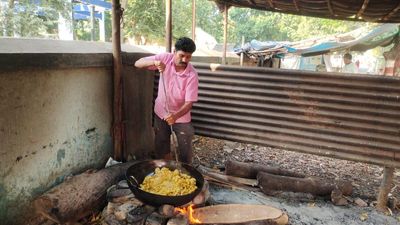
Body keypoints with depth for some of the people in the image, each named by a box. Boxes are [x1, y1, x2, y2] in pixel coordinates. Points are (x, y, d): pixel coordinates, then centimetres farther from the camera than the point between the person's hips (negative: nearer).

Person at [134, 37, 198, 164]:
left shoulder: (192, 75, -23)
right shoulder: (166, 58, -15)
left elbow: (189, 102, -23)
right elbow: (137, 64, -16)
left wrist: (175, 116, -40)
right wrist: (154, 62, -36)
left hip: (181, 115, -2)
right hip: (161, 111, 3)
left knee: (185, 150, 4)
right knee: (162, 148, 15)